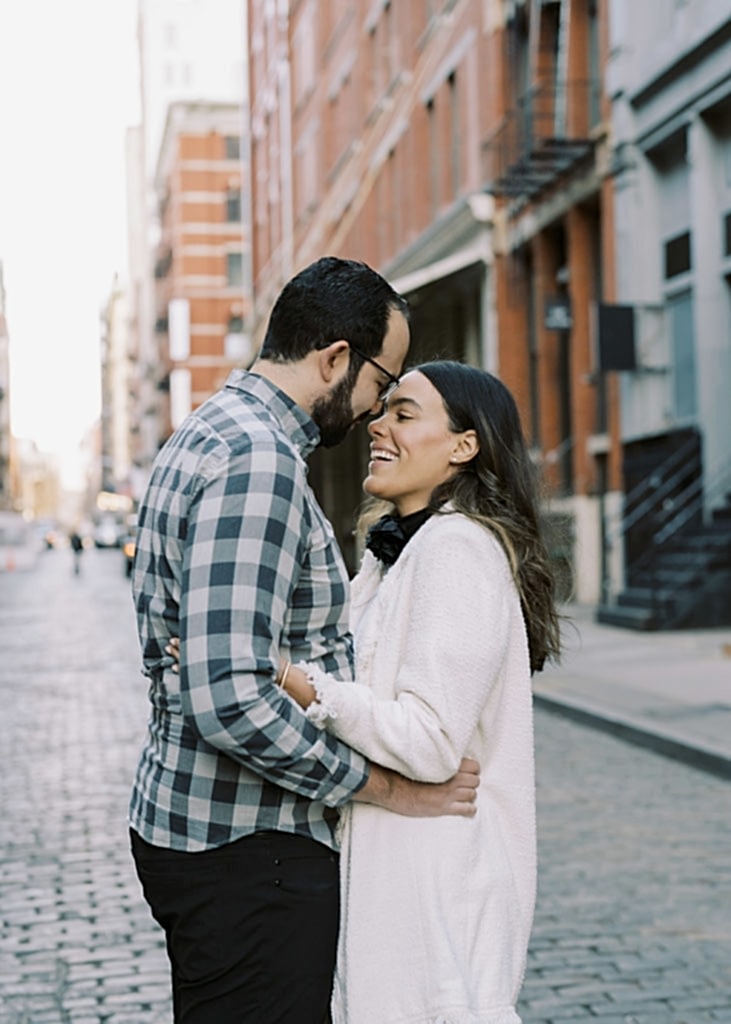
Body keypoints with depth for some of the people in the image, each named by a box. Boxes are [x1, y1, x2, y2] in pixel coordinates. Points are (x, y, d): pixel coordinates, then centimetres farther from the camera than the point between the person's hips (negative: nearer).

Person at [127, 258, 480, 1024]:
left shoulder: (214, 435, 13)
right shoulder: (257, 460, -21)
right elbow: (232, 702, -29)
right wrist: (387, 786, -18)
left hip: (186, 822, 11)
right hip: (246, 847, -11)